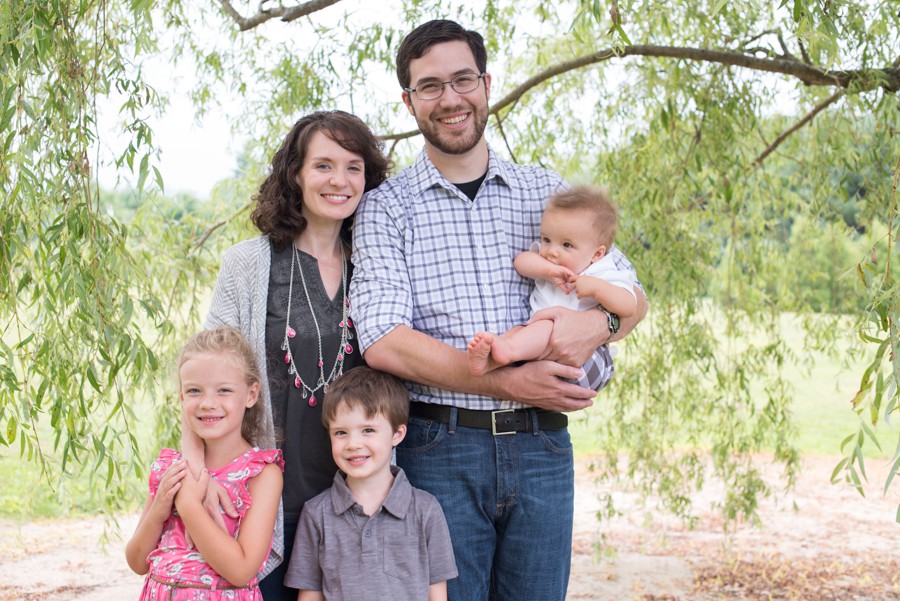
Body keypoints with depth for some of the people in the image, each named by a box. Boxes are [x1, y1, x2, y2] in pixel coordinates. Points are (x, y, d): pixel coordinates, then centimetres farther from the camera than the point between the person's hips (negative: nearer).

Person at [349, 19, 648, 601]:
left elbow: (633, 297, 13)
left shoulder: (546, 191, 11)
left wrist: (597, 326, -11)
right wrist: (508, 383, -17)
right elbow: (383, 342, -11)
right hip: (440, 448, -2)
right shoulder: (386, 207, 2)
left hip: (540, 447, 3)